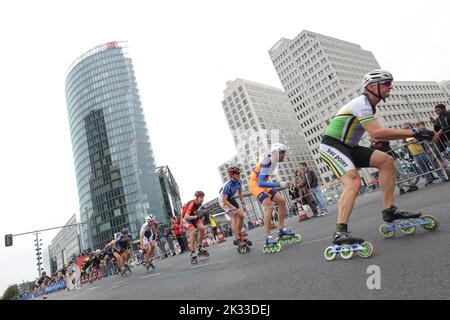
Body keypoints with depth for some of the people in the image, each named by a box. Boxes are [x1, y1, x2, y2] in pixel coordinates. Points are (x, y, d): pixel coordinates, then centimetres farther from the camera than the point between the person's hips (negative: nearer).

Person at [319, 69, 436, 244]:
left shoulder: (367, 105, 16)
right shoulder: (362, 103, -15)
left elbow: (376, 134, 22)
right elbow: (376, 133, -28)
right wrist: (413, 133, -26)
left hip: (347, 147, 9)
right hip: (332, 146, -9)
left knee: (386, 160, -1)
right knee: (354, 182, -27)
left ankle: (389, 210, 3)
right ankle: (340, 233, -30)